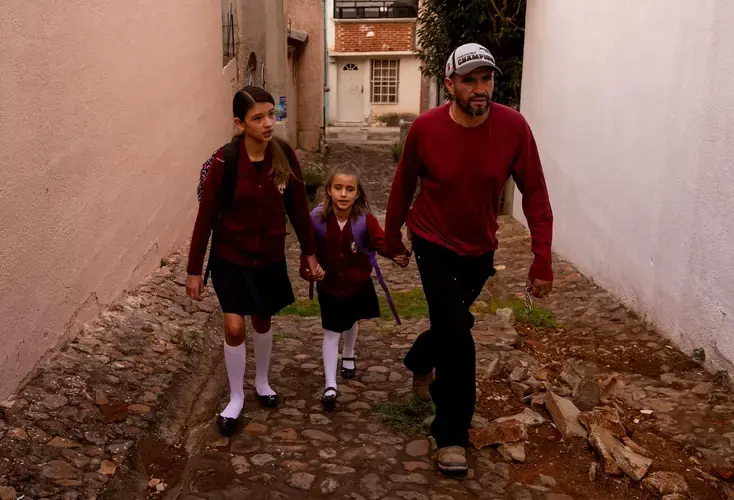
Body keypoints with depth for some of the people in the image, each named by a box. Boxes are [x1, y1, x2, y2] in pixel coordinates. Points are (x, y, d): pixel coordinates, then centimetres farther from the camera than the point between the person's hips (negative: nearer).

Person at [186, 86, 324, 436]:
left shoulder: (284, 155, -11)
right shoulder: (225, 161, -20)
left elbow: (297, 206, 0)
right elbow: (206, 215, -14)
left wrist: (309, 253, 5)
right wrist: (194, 269, -10)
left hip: (270, 257, 3)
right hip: (230, 257, -3)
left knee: (262, 321, 17)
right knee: (234, 327, -7)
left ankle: (262, 381, 42)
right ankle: (236, 397, 17)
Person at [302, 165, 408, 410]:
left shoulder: (365, 220, -23)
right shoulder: (317, 219, -22)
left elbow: (381, 241, -26)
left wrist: (396, 254, -46)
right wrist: (307, 269, -32)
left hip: (359, 285, 2)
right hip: (329, 287, -2)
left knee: (352, 324, 27)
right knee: (331, 333, 1)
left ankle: (348, 356, 56)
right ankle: (330, 385, 6)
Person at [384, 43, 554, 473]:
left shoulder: (513, 127, -18)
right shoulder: (426, 128, -19)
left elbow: (535, 194, -12)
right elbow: (404, 186, -3)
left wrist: (543, 261, -15)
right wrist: (393, 238, 8)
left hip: (480, 249, 3)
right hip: (435, 245, -3)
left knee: (451, 324, 22)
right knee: (458, 333, -11)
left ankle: (419, 363, 57)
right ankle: (452, 436, 7)